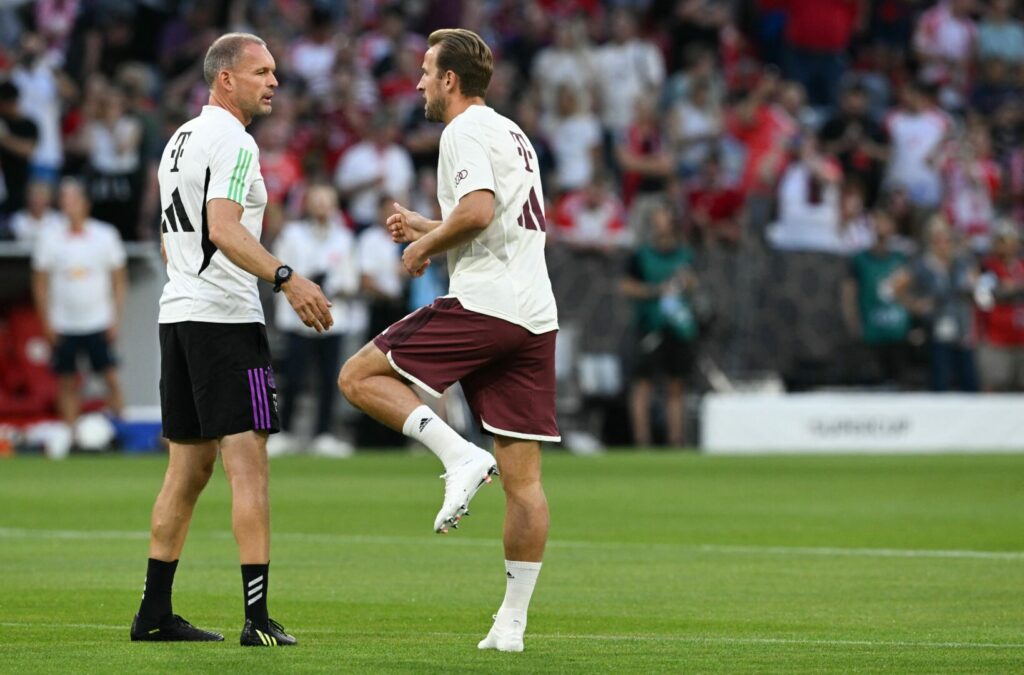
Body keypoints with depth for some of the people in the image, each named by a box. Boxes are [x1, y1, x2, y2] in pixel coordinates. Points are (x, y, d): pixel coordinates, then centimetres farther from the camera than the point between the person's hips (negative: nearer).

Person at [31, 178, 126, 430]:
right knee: (67, 383, 3)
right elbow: (40, 283, 5)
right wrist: (47, 322, -2)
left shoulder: (106, 235, 0)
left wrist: (116, 317, -1)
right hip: (63, 324, 1)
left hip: (99, 323, -1)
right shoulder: (50, 238, -1)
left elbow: (119, 280, 6)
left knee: (111, 378, -6)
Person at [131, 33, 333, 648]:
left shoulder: (181, 140, 19)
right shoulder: (233, 142, -11)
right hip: (225, 318, -9)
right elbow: (223, 229, -24)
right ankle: (259, 620, -16)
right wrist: (286, 279, -33)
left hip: (177, 313, 9)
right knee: (249, 465, -10)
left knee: (188, 469, 13)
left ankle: (155, 613, 14)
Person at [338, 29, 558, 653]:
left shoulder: (466, 130, -4)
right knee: (523, 478, 4)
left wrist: (425, 245, -4)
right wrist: (427, 229, 26)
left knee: (359, 378, 1)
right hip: (536, 317, 9)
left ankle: (461, 456, -15)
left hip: (482, 306, -9)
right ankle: (512, 622, 3)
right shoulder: (512, 133, 24)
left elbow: (477, 210, -20)